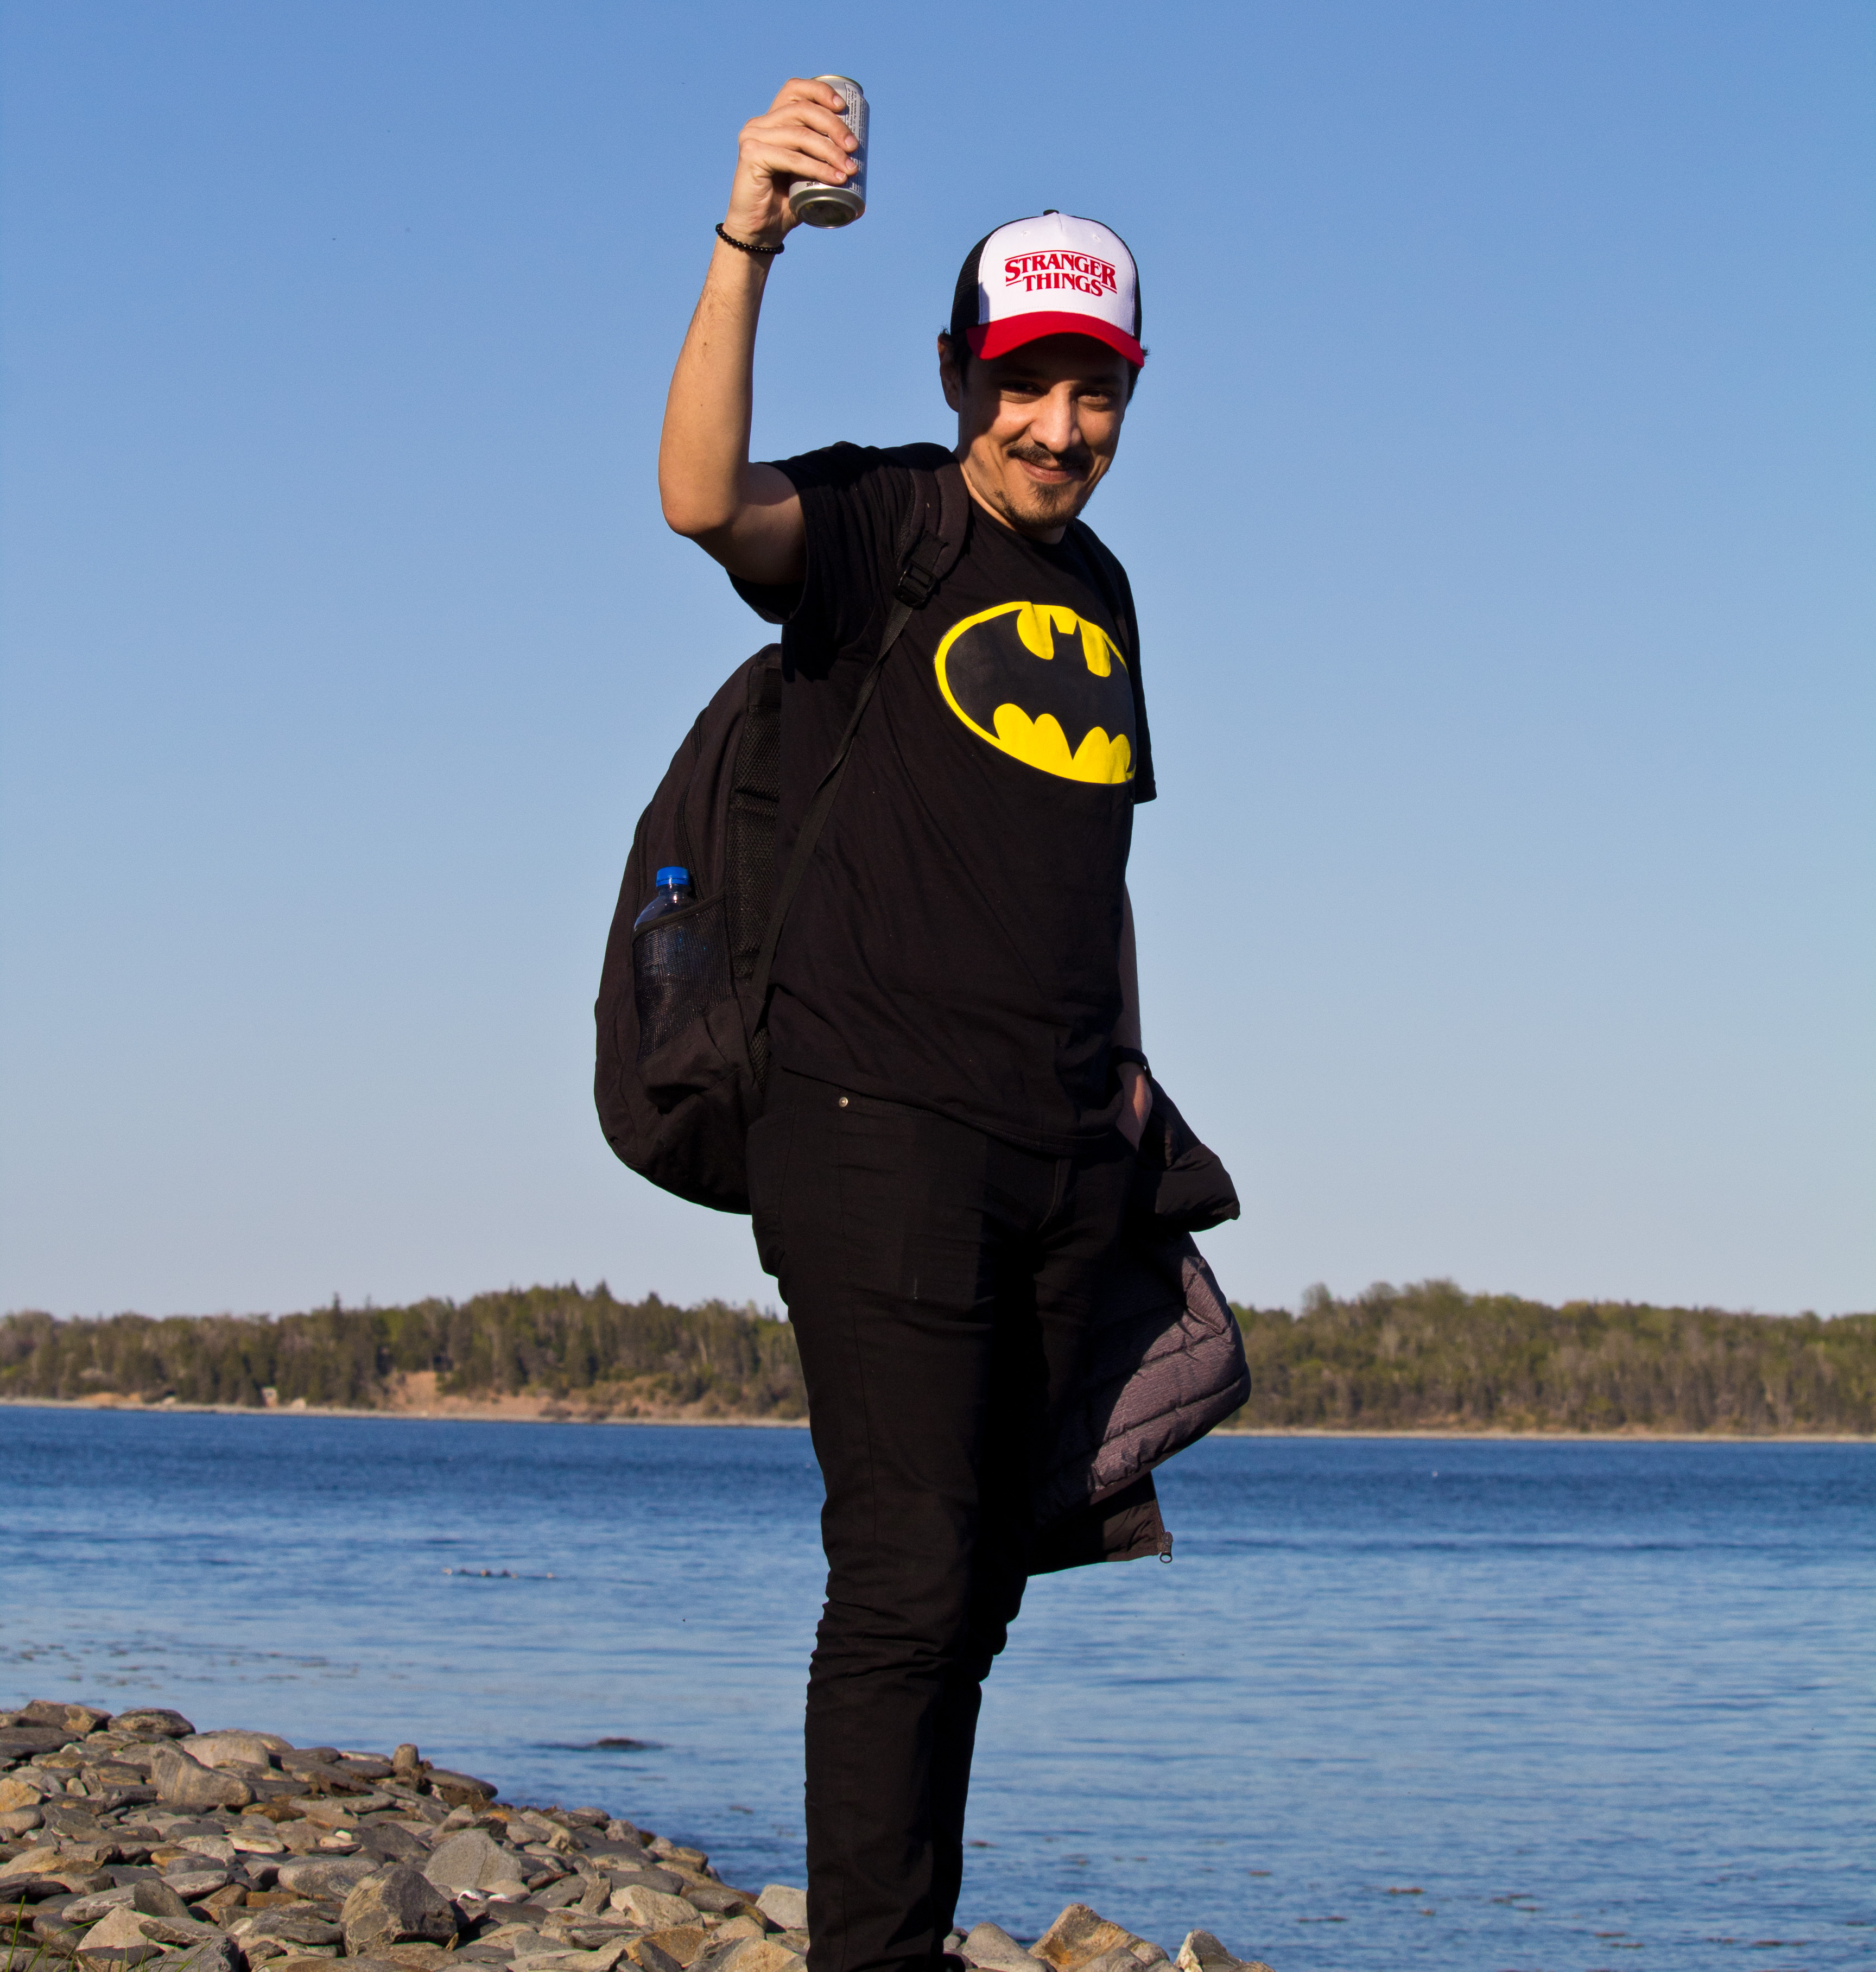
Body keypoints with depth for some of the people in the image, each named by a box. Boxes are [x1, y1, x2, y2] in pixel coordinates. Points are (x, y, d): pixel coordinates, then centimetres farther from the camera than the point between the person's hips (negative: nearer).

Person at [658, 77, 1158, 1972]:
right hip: (881, 1129, -7)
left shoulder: (1097, 588, 18)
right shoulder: (880, 525, -3)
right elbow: (705, 500, -26)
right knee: (906, 1577, -12)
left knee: (977, 1585, 10)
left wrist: (1128, 1068, 16)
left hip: (1059, 1157, 7)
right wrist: (747, 240, -37)